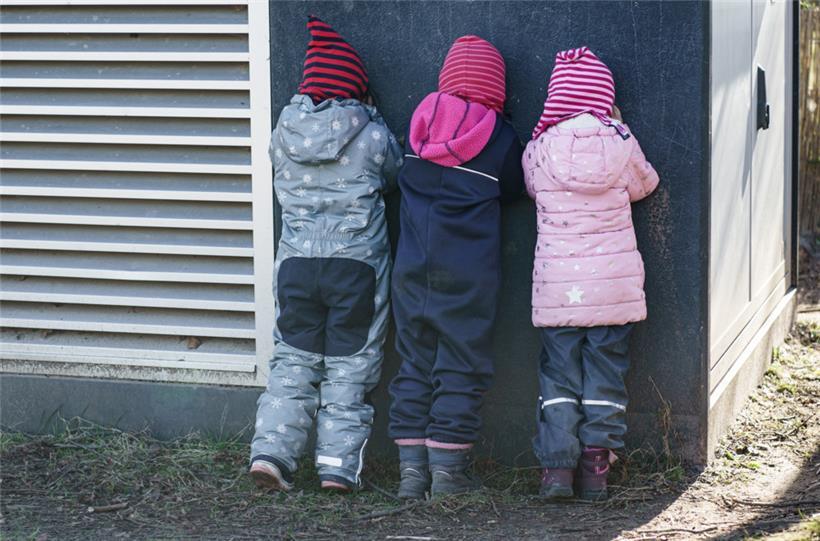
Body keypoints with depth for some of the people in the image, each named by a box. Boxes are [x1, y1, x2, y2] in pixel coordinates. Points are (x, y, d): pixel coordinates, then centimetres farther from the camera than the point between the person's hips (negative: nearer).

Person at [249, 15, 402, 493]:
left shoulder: (284, 133, 1)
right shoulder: (372, 135, -8)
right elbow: (395, 179, 9)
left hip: (296, 263, 3)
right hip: (357, 264, -3)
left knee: (294, 361, 13)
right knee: (349, 367, 7)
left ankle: (272, 451, 3)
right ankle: (339, 463, 5)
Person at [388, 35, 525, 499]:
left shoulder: (421, 119, 4)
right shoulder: (500, 137, -5)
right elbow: (513, 189, 6)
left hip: (411, 269, 3)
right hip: (469, 274, -3)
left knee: (415, 365, 10)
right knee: (461, 368, 4)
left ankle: (412, 468, 9)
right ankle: (448, 470, 5)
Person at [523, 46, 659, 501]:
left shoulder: (538, 150, -7)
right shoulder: (620, 143, -6)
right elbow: (643, 185, 12)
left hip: (556, 284, 0)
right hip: (615, 282, 0)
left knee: (558, 372, 9)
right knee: (605, 371, 9)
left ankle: (557, 465, 2)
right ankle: (595, 466, 9)